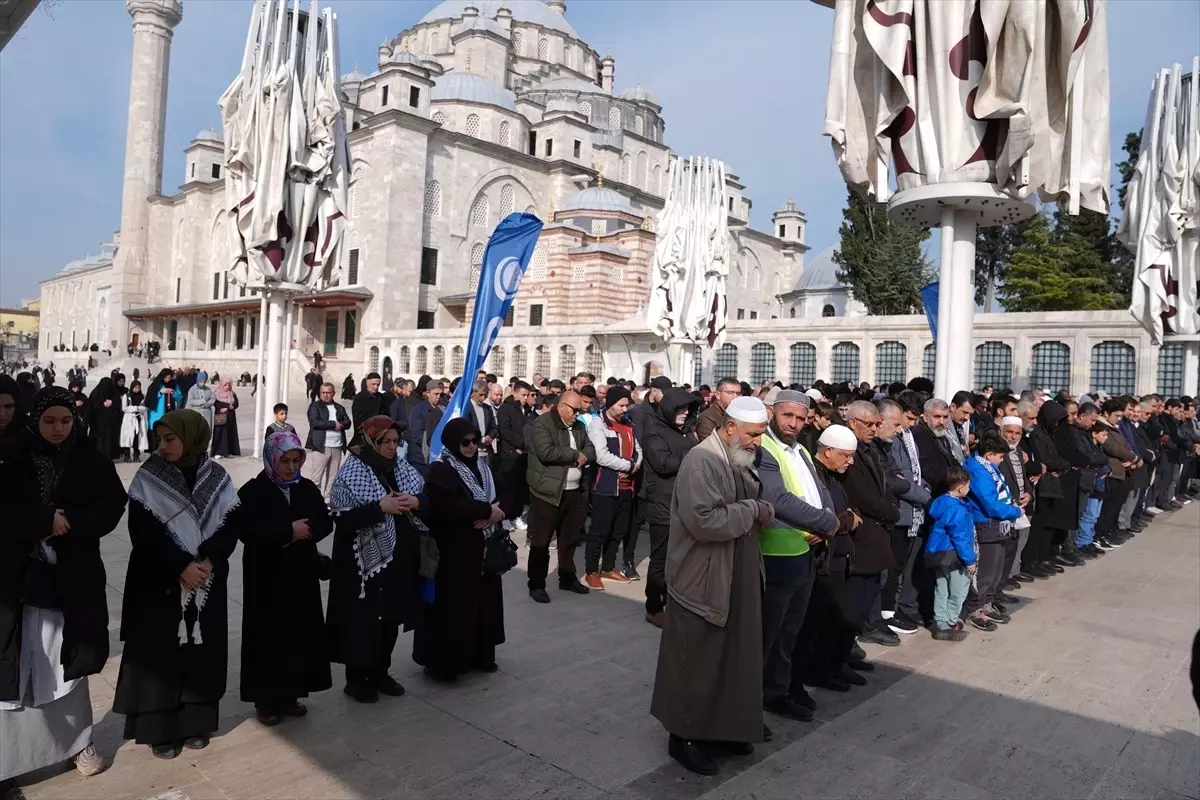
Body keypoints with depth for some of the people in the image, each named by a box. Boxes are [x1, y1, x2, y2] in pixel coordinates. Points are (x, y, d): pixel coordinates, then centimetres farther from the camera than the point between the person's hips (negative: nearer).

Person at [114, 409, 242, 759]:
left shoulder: (217, 477, 0)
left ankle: (195, 723, 22)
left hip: (208, 581, 2)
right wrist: (181, 566, -17)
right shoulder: (149, 477, -6)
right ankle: (160, 728, 17)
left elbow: (230, 526, -2)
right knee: (160, 651, 3)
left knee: (201, 650, 9)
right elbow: (143, 531, -12)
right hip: (159, 581, -2)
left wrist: (207, 562, -17)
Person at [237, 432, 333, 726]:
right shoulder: (252, 491, -8)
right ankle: (266, 699, 15)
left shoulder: (307, 488, 5)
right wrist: (288, 530, -21)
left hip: (302, 574, 4)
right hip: (266, 576, -4)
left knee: (299, 633, 9)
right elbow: (247, 531, -19)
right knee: (268, 636, 2)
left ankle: (290, 694, 23)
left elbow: (326, 523, 2)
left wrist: (306, 530, -18)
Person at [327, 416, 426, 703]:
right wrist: (380, 507, -24)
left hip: (399, 557, 6)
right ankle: (356, 678, 23)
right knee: (363, 619, 5)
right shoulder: (352, 471, -11)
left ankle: (380, 672, 32)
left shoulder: (403, 467, 6)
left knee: (392, 617, 15)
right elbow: (341, 517, -18)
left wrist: (415, 501, -12)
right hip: (366, 559, -6)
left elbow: (428, 500, 9)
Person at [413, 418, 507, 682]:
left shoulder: (481, 467, 12)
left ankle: (480, 654, 25)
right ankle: (442, 660, 11)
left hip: (482, 549, 7)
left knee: (482, 601, 12)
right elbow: (448, 508, -26)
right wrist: (486, 510, -18)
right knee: (452, 605, -2)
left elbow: (497, 501, 10)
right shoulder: (439, 471, -11)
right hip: (453, 551, -7)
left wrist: (492, 515, -14)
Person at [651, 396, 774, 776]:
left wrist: (764, 510, -6)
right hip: (702, 581, -9)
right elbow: (704, 521, -31)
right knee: (697, 663, 5)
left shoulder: (740, 461, 9)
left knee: (733, 658, 18)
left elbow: (752, 509, 17)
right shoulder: (702, 460, -21)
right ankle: (685, 737, 21)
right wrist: (751, 511, -20)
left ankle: (724, 726, 35)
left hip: (736, 578, 9)